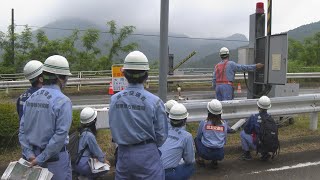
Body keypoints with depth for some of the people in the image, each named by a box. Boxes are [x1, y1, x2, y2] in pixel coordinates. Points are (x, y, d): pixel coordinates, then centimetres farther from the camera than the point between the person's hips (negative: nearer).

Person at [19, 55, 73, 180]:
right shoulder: (62, 101, -17)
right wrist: (41, 159, -15)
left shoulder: (31, 98, 3)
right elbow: (60, 134, -22)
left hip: (34, 155, 6)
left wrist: (29, 154, -3)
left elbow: (22, 129, 1)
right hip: (55, 157, -6)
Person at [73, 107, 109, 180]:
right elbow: (96, 150, -10)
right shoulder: (89, 135, -23)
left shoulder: (81, 130, 3)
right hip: (82, 166, -9)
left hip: (76, 162, 9)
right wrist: (104, 160, 6)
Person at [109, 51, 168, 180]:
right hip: (147, 155, -3)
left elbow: (113, 129, 2)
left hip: (123, 154, 3)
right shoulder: (154, 101, -15)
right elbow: (161, 135, -8)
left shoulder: (114, 100, -6)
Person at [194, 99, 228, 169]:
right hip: (220, 155, 2)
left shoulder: (203, 123, -5)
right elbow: (225, 141, 12)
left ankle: (200, 158, 15)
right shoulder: (224, 124, 1)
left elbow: (198, 137, 11)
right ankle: (215, 161, 16)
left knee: (197, 139, 26)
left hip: (206, 154, -2)